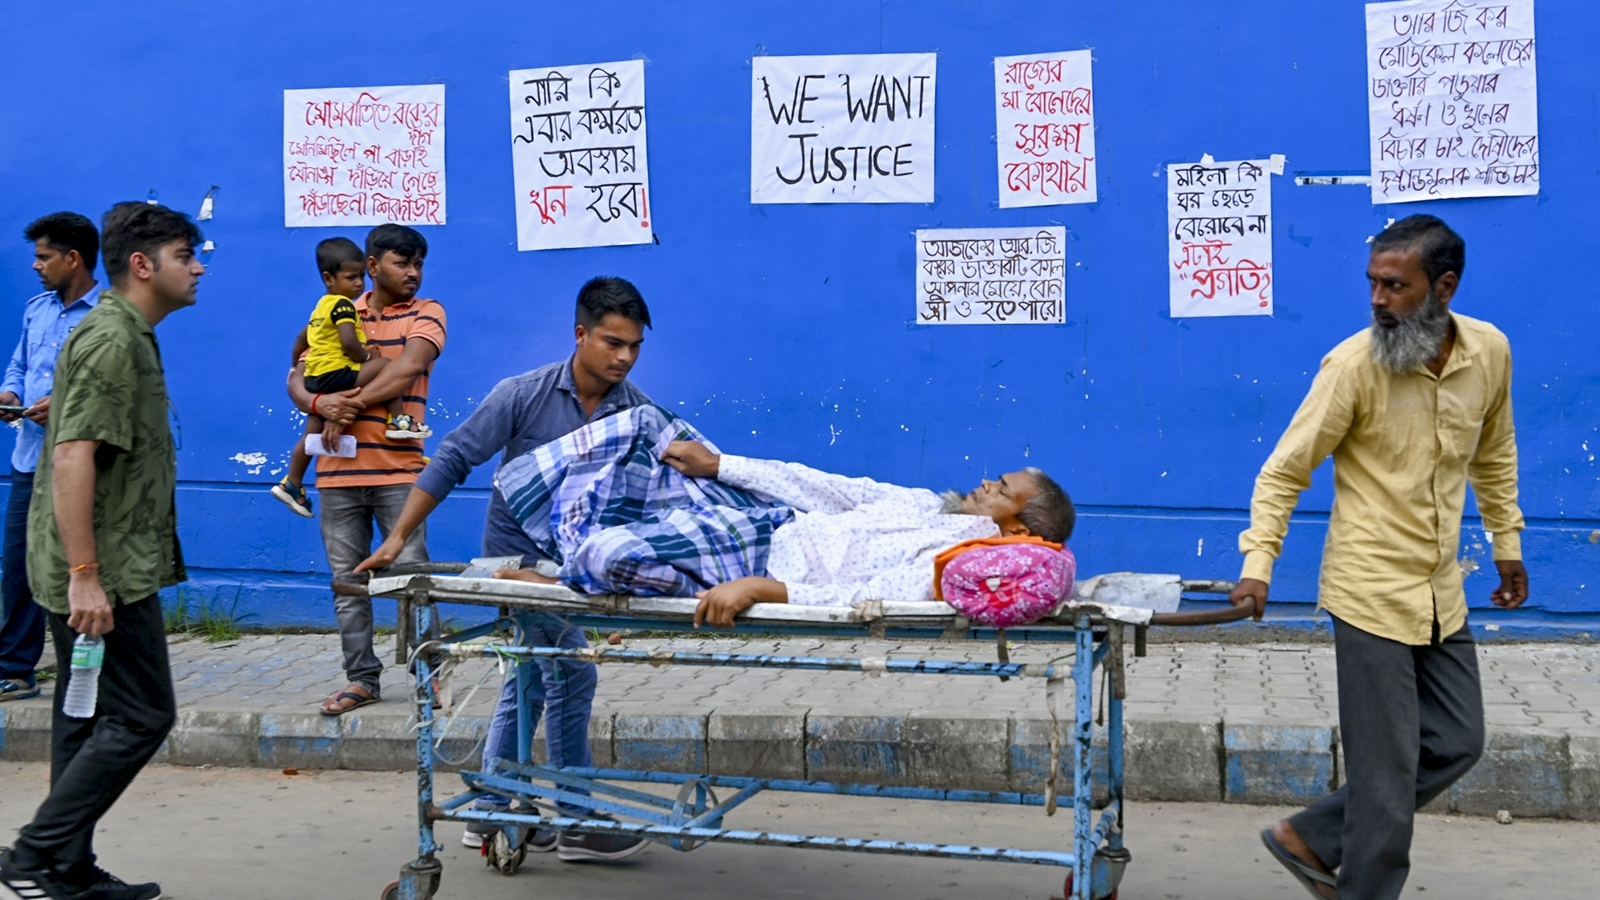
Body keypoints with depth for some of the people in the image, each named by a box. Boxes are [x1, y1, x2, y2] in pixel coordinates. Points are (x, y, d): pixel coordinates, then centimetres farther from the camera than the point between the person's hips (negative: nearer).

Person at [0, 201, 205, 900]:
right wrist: (85, 575, -26)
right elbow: (72, 457, -24)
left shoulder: (127, 337, 16)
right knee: (141, 716, -7)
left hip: (104, 570, 10)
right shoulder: (111, 340, -16)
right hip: (105, 573, -10)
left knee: (89, 721, 12)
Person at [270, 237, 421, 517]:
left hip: (315, 379, 10)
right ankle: (399, 421, -23)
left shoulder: (321, 307, 22)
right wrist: (366, 356, -7)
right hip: (336, 375, -10)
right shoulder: (342, 305, -10)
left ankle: (292, 484, 24)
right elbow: (349, 342, -24)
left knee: (313, 433, 18)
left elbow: (301, 338, 30)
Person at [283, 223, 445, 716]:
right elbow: (297, 378, 10)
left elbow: (409, 367, -15)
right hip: (338, 471, 4)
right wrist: (319, 403, -12)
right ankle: (361, 678, 15)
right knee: (347, 582, 7)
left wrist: (354, 400, -14)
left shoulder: (425, 314, 3)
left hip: (399, 468, -4)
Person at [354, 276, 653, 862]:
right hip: (520, 555, -5)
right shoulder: (524, 395, -18)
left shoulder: (638, 412, -10)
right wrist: (398, 538, -15)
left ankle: (491, 813, 27)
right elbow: (453, 460, -13)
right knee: (570, 671, -8)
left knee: (531, 678, 13)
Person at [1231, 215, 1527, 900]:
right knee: (1387, 767, -3)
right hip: (1373, 594, -6)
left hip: (1442, 592, 6)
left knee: (1457, 743, 14)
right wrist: (1257, 564, -22)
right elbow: (1283, 472, -12)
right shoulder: (1354, 365, -16)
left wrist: (1507, 542, 19)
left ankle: (1313, 840, 25)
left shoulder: (1490, 352, -1)